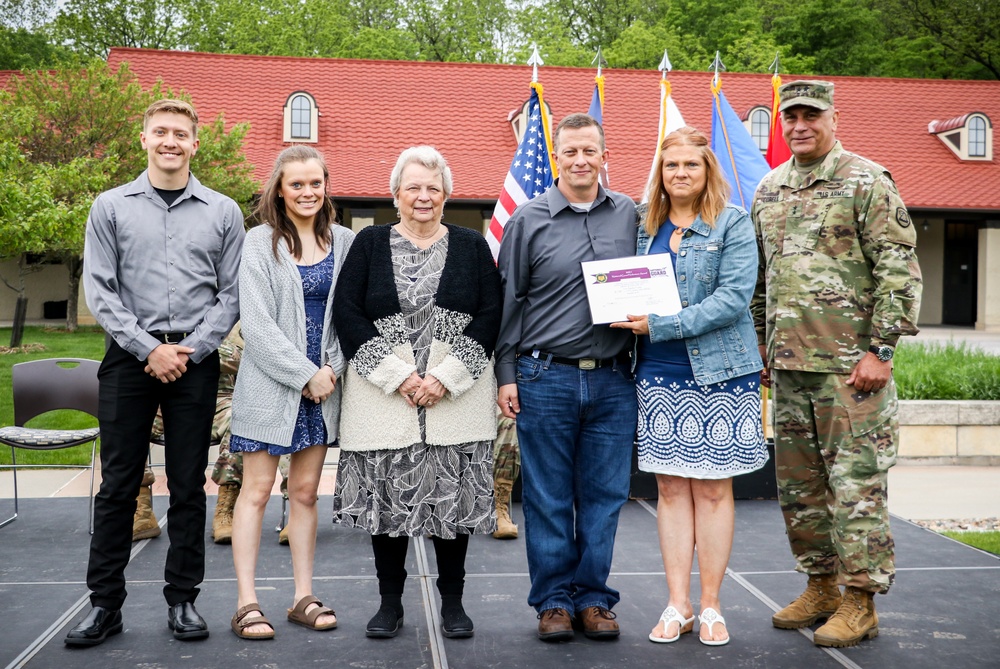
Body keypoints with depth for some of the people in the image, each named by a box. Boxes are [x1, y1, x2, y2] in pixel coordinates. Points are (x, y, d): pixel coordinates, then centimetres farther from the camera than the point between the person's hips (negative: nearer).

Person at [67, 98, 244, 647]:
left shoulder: (223, 212, 7)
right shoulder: (111, 207, 7)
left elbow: (231, 294, 3)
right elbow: (100, 291, 1)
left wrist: (190, 351, -8)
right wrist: (149, 349, -8)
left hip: (196, 360, 0)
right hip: (130, 357, 0)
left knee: (188, 486, 5)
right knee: (118, 484, 3)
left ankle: (182, 600, 14)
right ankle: (105, 603, 11)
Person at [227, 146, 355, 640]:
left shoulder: (344, 241, 6)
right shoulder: (261, 242, -4)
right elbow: (257, 323, -11)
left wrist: (332, 368, -8)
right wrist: (306, 375, -14)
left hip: (324, 383, 4)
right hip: (270, 384, -3)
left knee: (305, 491, 10)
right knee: (257, 490, 0)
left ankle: (304, 598, 17)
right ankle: (246, 603, 5)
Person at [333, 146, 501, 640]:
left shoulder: (471, 247, 8)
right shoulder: (370, 244, 7)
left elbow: (490, 314, 0)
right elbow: (347, 313, -1)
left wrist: (446, 377, -10)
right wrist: (397, 375, -10)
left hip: (457, 396, 0)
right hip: (383, 395, 0)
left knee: (455, 495, 2)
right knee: (386, 497, 3)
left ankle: (452, 601, 16)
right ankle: (390, 602, 17)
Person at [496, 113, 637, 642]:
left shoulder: (629, 216, 8)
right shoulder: (528, 220, 2)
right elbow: (508, 302, 3)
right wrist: (506, 374, 0)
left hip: (613, 380, 2)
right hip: (546, 378, -2)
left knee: (604, 495, 7)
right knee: (549, 498, 4)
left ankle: (593, 597, 19)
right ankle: (554, 599, 17)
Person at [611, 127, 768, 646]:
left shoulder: (733, 224, -3)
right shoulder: (645, 227, 11)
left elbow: (733, 299, -13)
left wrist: (659, 325, -18)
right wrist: (632, 321, -4)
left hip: (719, 374, -3)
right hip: (659, 375, 4)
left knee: (713, 489, 3)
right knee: (671, 487, 5)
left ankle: (710, 606, 13)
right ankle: (677, 605, 13)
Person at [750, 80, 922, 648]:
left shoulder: (867, 182, -5)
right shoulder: (769, 190, 15)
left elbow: (900, 272, -9)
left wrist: (881, 350, -14)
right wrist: (762, 343, 18)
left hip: (849, 364, -7)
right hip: (788, 365, 7)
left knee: (856, 480, -2)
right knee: (798, 483, 12)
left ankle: (860, 601, 7)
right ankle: (822, 585, 25)